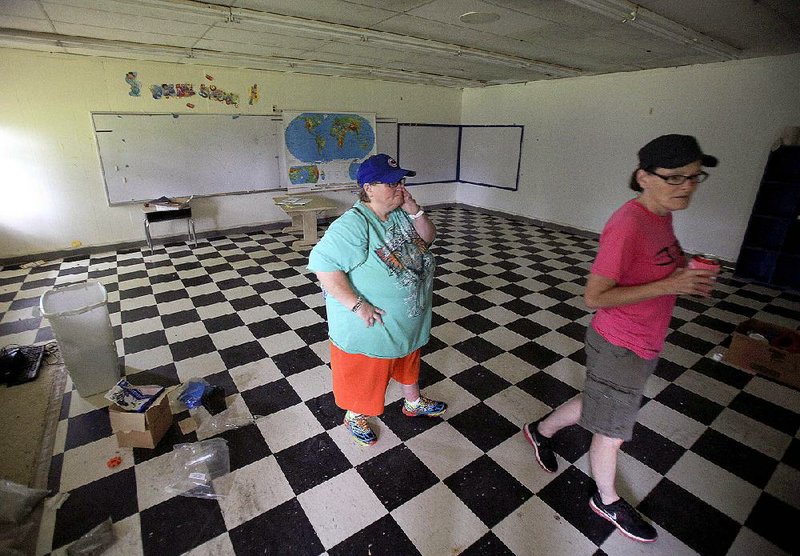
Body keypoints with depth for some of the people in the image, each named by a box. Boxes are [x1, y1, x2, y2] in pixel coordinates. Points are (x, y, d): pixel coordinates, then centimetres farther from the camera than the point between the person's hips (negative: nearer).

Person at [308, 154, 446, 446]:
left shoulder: (400, 213, -3)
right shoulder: (353, 224, -28)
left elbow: (428, 238, 5)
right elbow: (323, 263, -32)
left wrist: (414, 210, -14)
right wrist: (357, 305, -32)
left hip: (408, 318, 8)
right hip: (371, 323, -7)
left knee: (408, 360, 29)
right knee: (363, 373, 16)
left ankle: (414, 403, 55)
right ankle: (355, 416, 44)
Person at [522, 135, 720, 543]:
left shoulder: (660, 216, 1)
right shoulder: (627, 225, -27)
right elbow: (594, 297, -26)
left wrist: (688, 277, -5)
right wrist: (669, 285, -26)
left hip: (643, 344, 9)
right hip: (619, 347, -9)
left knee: (599, 403, 27)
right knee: (612, 431, 14)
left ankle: (541, 431, 52)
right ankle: (607, 501, 42)